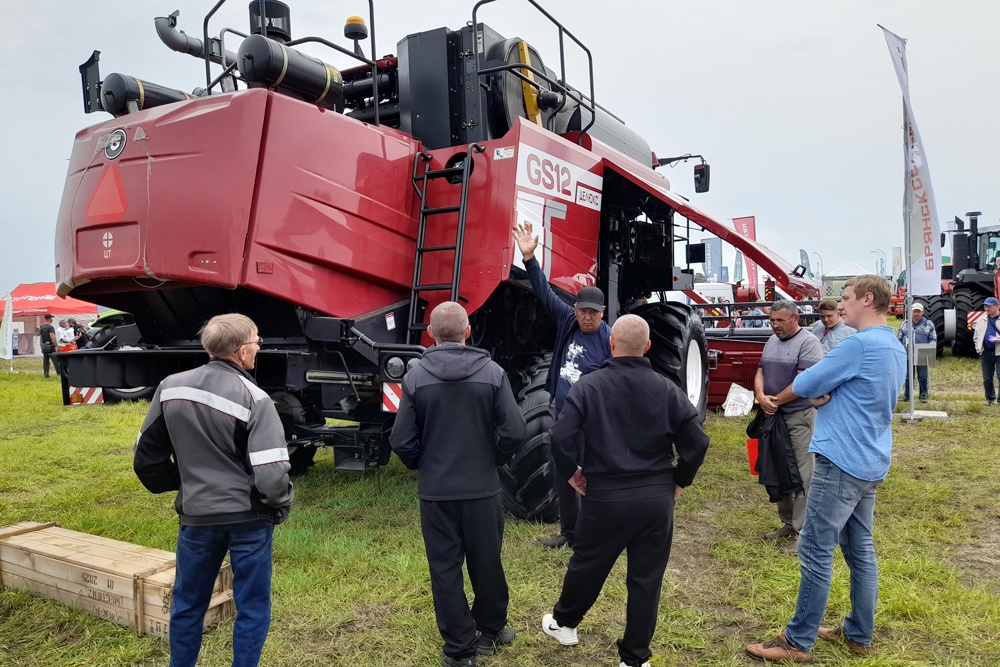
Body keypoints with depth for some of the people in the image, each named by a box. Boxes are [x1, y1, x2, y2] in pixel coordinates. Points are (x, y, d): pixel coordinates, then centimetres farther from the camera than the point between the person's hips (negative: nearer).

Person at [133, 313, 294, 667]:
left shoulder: (171, 388, -3)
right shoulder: (253, 398, -18)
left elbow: (147, 456, 8)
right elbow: (271, 475, -22)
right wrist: (281, 505, -2)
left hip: (196, 515, 4)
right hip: (249, 518, -4)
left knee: (187, 602, 24)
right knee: (252, 607, 13)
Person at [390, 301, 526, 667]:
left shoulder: (416, 378, -8)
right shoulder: (493, 373, -9)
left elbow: (402, 440, -7)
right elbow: (514, 431, -11)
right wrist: (493, 459, 8)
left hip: (435, 490, 0)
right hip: (483, 486, 1)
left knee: (445, 569, 12)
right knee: (486, 562, 18)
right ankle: (491, 630, 37)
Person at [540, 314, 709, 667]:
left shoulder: (589, 386, -10)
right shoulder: (667, 389, -3)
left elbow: (561, 436, -16)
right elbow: (697, 441, -4)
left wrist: (570, 472, 1)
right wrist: (679, 480, 11)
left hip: (605, 497, -1)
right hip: (657, 498, 2)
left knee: (587, 565, 19)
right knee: (646, 579, 13)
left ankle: (563, 623, 42)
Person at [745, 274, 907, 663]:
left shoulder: (859, 344, -18)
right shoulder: (895, 350, 13)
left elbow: (805, 384, -13)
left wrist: (774, 400, 8)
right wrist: (824, 394, -4)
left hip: (842, 462, -10)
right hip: (871, 464, 10)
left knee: (816, 551, -3)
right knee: (860, 549, 16)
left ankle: (798, 642, 5)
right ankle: (859, 635, 26)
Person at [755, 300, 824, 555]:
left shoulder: (808, 342, -11)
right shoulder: (771, 341, 13)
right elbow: (761, 372, 11)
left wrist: (776, 400, -11)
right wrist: (761, 396, -8)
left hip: (800, 417, -8)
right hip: (774, 416, 8)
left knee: (802, 476, -3)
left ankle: (802, 533, 2)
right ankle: (787, 523, 25)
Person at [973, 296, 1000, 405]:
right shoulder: (981, 320, 12)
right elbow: (976, 336, 18)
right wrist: (979, 348, 7)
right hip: (986, 352, 5)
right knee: (987, 378, 11)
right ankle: (990, 398, 24)